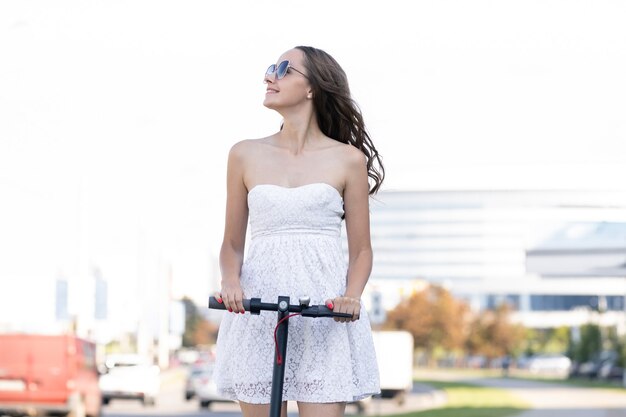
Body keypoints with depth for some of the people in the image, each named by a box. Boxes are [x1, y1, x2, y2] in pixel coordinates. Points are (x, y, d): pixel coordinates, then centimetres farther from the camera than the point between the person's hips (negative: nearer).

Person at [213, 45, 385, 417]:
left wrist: (352, 295, -11)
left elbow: (361, 249, 8)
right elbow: (233, 243, 13)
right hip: (258, 311, 2)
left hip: (324, 314, -2)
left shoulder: (348, 160, 5)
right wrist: (231, 282, -7)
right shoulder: (246, 155, 11)